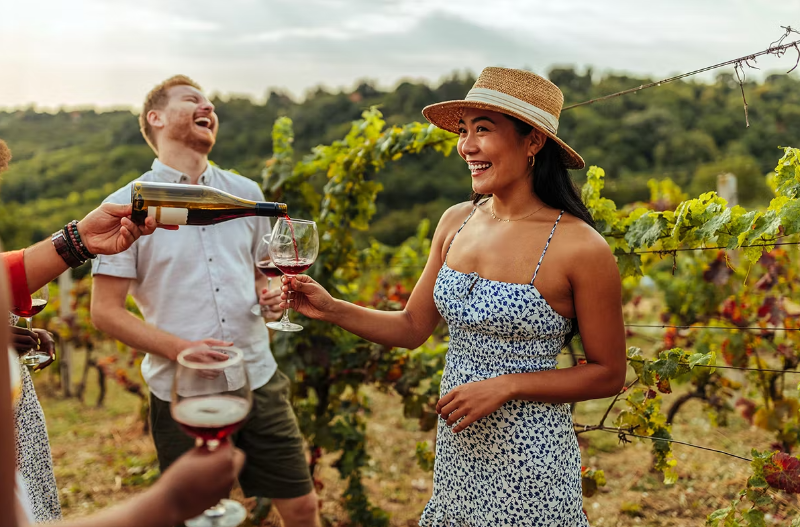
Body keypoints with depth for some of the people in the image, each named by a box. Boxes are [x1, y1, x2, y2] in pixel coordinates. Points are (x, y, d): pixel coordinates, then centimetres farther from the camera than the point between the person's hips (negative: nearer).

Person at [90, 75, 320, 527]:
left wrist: (271, 296, -4)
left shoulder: (246, 193, 8)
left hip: (258, 381, 4)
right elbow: (106, 311, -6)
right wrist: (182, 349, -19)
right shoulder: (127, 206, -5)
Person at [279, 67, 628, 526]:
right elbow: (413, 328, 7)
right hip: (455, 453, 5)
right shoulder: (456, 222, 0)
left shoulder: (580, 248, -16)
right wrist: (331, 309, -6)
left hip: (528, 466, -5)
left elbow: (609, 374, -9)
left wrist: (506, 386, -18)